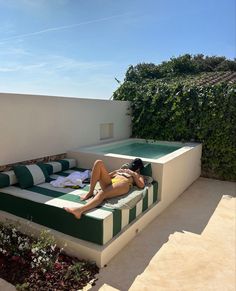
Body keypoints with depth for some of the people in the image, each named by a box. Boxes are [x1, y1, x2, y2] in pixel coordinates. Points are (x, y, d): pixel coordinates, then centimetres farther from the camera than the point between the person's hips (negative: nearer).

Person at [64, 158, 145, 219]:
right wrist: (115, 171, 15)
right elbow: (107, 176, 30)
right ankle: (90, 192, -22)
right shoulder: (122, 171, 42)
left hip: (123, 184, -5)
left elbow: (141, 186, 8)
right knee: (99, 162, -18)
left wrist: (133, 174, 5)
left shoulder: (138, 176, 31)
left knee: (102, 193, -36)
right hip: (109, 183, 5)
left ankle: (80, 210, -58)